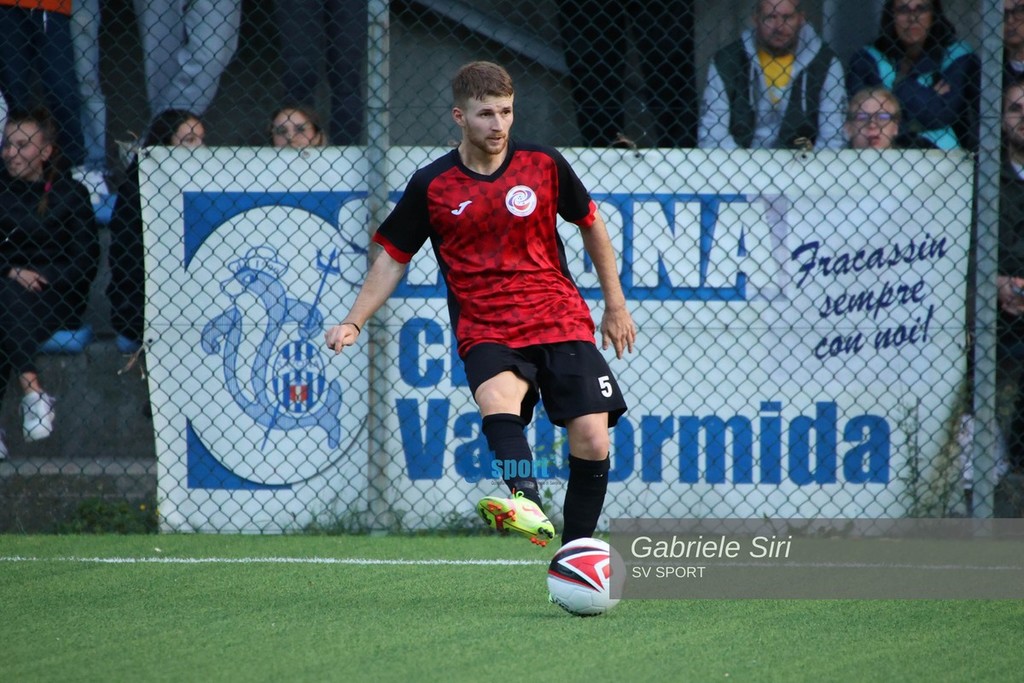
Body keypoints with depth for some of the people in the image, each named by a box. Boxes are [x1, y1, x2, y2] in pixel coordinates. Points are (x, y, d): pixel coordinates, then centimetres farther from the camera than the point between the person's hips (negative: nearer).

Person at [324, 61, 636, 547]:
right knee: (497, 397, -36)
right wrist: (354, 322, 1)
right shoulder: (431, 186, 0)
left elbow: (591, 224, 18)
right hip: (484, 331, -2)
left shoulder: (544, 165, 3)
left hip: (561, 321, 2)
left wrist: (615, 303, 21)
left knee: (592, 442, -11)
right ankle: (526, 504, -60)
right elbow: (393, 256, 11)